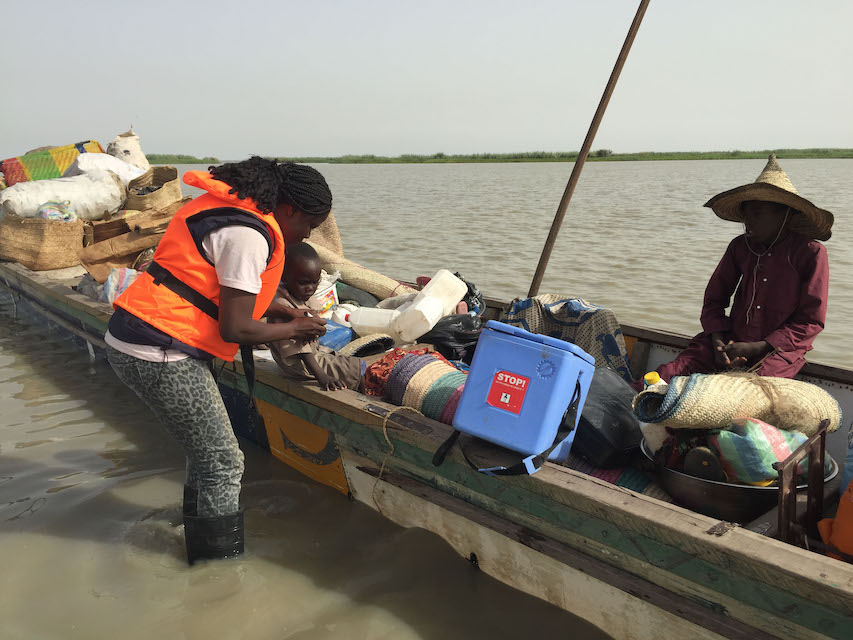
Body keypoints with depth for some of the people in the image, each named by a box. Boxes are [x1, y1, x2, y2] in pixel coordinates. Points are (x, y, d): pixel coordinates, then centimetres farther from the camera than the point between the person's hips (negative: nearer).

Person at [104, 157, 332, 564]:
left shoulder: (227, 205, 12)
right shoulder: (248, 235, -19)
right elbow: (235, 329, -20)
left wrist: (280, 311, 15)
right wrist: (293, 329, -4)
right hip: (159, 355, -10)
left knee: (206, 449, 23)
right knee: (223, 463, 2)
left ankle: (201, 521, 41)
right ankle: (220, 561, 16)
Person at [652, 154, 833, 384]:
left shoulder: (811, 253, -5)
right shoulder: (740, 247, 8)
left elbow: (811, 321, -5)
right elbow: (714, 300, 13)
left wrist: (757, 348, -15)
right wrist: (718, 341, -7)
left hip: (780, 348, -4)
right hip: (732, 339, 4)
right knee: (666, 376, -24)